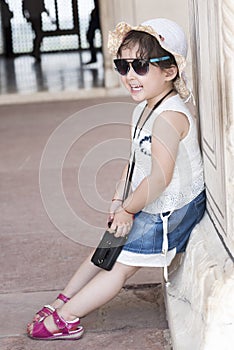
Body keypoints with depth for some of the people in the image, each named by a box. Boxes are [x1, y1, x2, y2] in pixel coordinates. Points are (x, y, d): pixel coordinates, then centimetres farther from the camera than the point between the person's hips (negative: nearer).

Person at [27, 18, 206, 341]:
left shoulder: (170, 116, -28)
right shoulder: (143, 109, 4)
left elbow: (161, 177, -30)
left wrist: (128, 209, -17)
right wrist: (118, 200, 2)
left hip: (171, 211, -9)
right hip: (147, 206, 9)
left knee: (119, 265, -1)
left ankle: (63, 320, 7)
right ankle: (64, 301, 28)